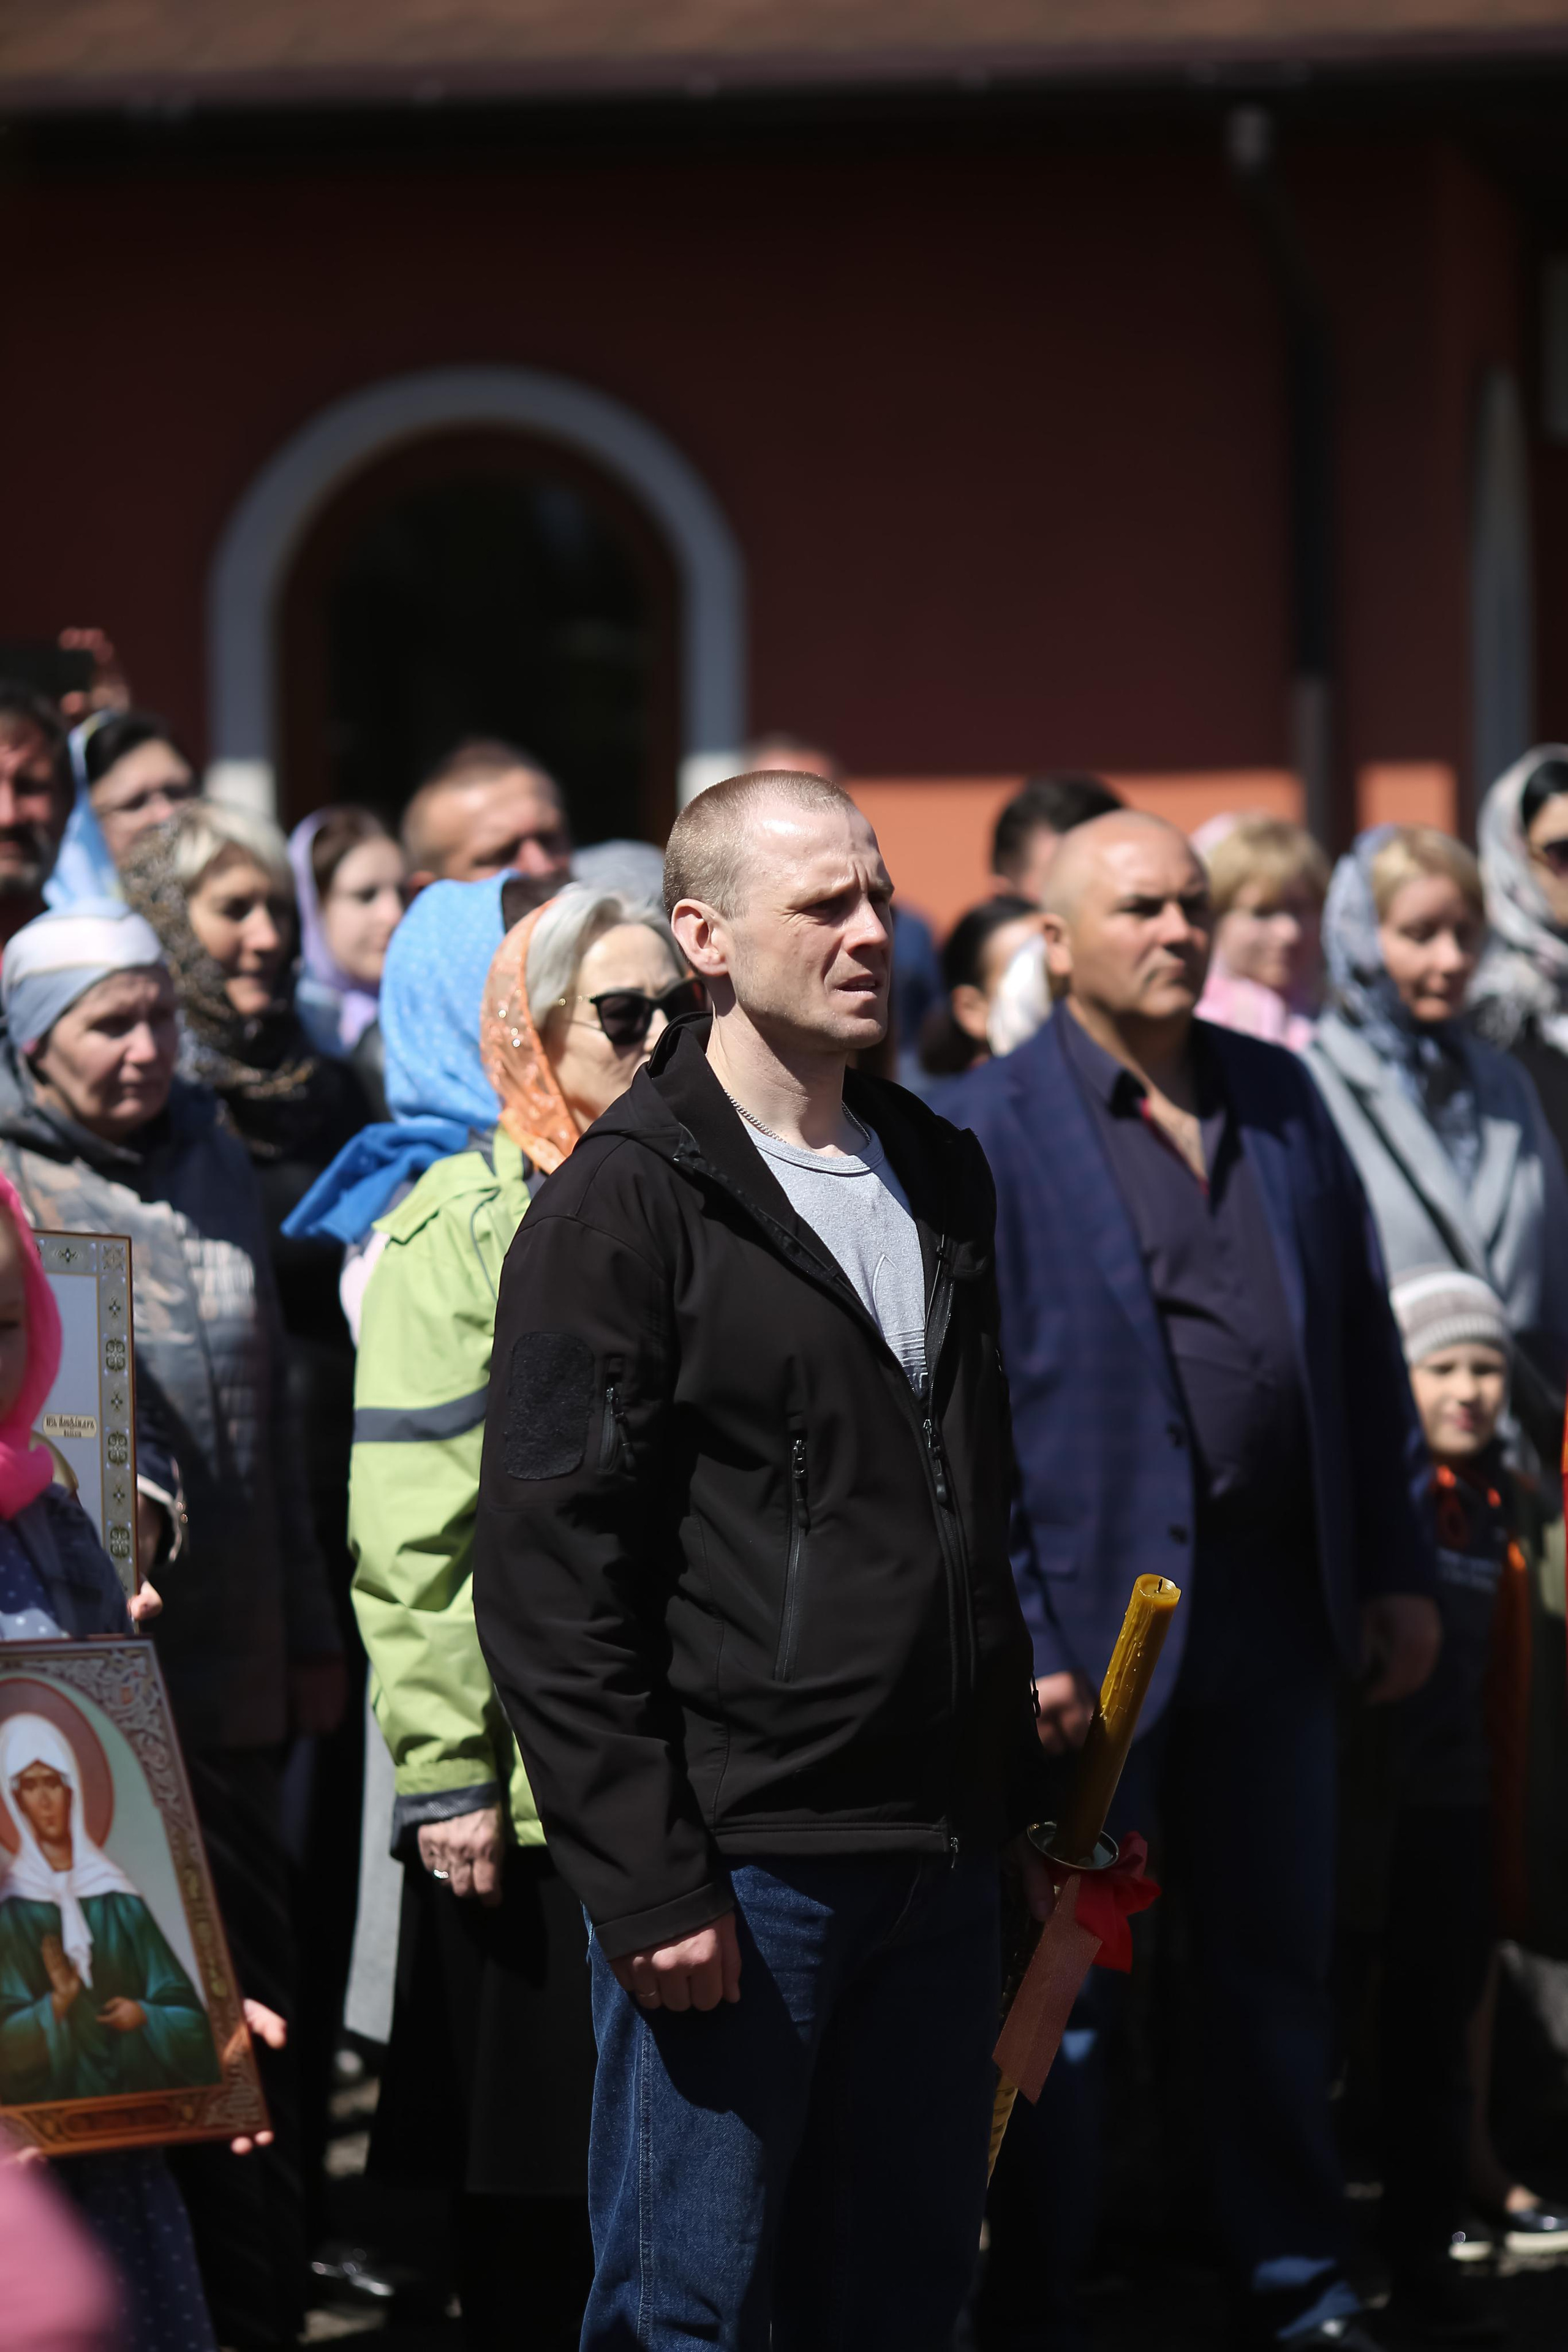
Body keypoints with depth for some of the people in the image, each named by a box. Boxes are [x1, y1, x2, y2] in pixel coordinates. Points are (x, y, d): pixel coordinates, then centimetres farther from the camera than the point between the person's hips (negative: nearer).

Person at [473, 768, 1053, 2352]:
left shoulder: (940, 1180, 15)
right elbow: (549, 1579, -12)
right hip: (734, 1866, -7)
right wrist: (648, 1884, -17)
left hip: (938, 1861, 7)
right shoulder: (620, 1210, -7)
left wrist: (1022, 1800, 15)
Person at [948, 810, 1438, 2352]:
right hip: (1092, 1616, -5)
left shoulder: (1280, 1097, 9)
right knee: (1064, 1988, 3)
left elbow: (1363, 1341, 13)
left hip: (1273, 1603, 5)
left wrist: (1397, 1564, 9)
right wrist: (1012, 1637, -15)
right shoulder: (985, 1131, -7)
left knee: (1277, 1964, 13)